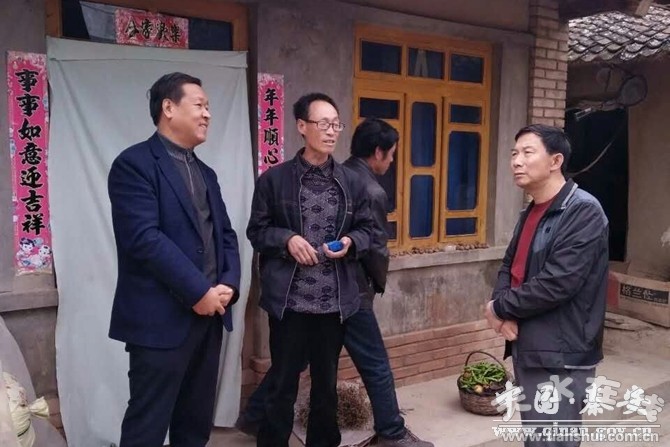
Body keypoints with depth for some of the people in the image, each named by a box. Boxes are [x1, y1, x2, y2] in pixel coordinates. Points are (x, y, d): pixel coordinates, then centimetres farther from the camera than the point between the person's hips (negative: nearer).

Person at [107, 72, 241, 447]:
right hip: (162, 318, -7)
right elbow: (143, 238, -19)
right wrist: (198, 291, -17)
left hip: (209, 314, 8)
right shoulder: (135, 163, -9)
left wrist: (229, 284, -4)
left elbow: (226, 234, 14)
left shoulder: (206, 173, 16)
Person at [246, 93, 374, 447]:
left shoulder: (351, 182, 7)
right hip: (289, 299, -3)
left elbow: (366, 228, 11)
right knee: (282, 384, 7)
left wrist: (350, 242, -10)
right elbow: (256, 231, 2)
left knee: (327, 382, 17)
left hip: (334, 300, 3)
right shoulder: (274, 179, -1)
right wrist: (287, 239, -16)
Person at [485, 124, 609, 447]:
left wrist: (499, 307, -11)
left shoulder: (583, 211, -17)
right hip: (526, 347, 9)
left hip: (560, 356, -9)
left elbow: (555, 284, -25)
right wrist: (504, 313, -7)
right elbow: (509, 266, 13)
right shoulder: (531, 211, 12)